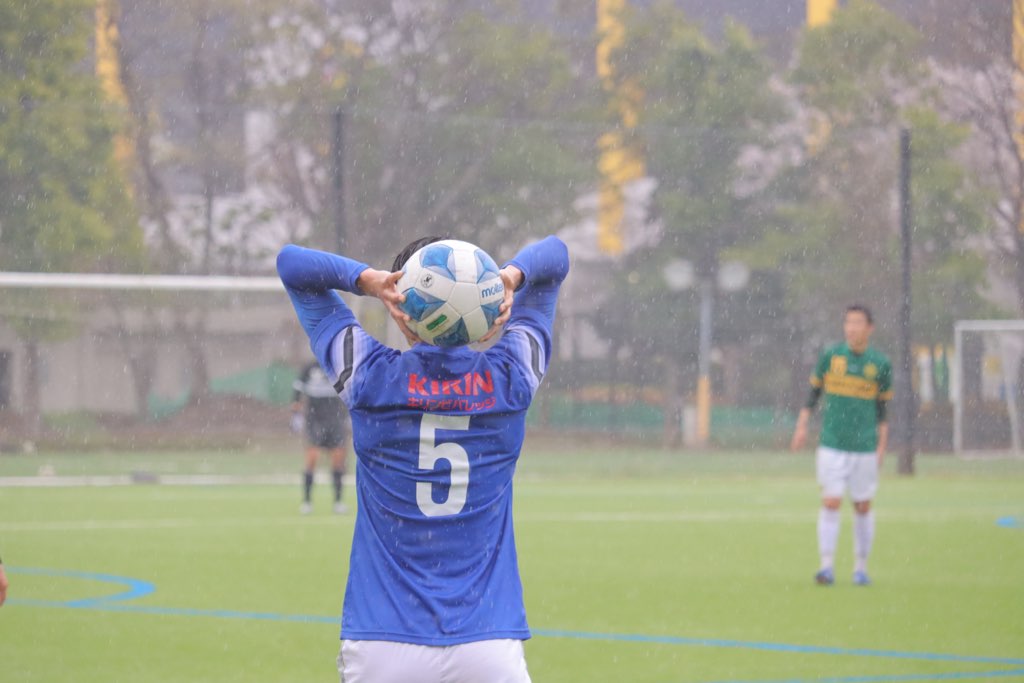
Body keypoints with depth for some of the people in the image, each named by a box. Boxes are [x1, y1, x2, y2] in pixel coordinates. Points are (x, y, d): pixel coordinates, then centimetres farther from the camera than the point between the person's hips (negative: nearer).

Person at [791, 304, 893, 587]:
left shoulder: (880, 364, 3)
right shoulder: (829, 357, 3)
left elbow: (883, 408, 9)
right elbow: (813, 394, 12)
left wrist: (882, 446, 6)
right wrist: (802, 426, 4)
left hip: (865, 447, 1)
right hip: (832, 444, -1)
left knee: (863, 506, 4)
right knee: (831, 502, -9)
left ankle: (861, 568, 13)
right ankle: (827, 565, -8)